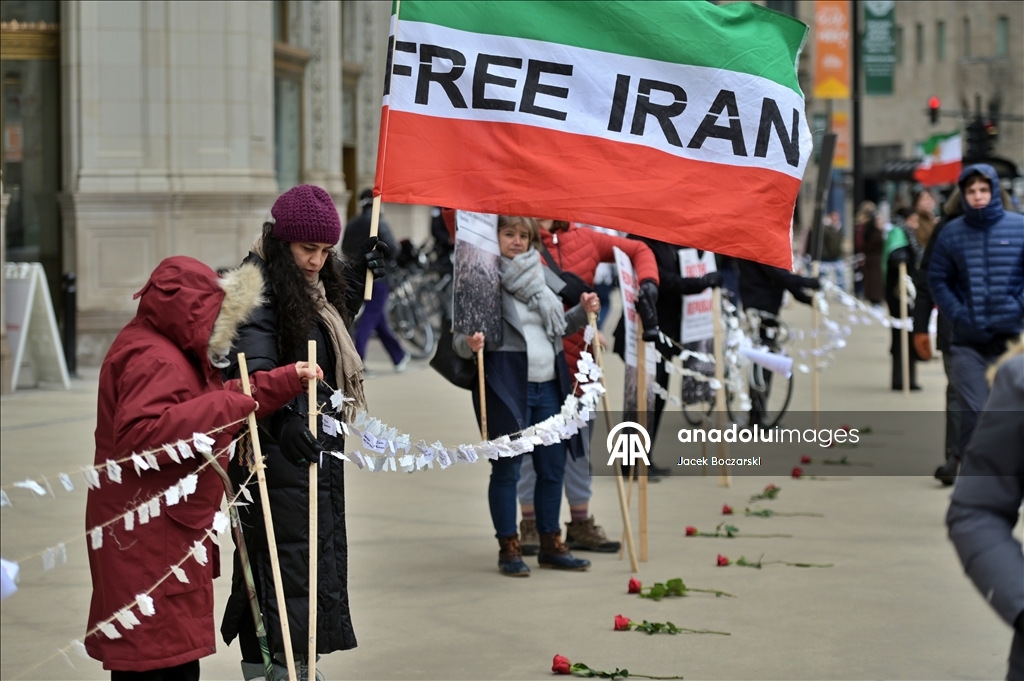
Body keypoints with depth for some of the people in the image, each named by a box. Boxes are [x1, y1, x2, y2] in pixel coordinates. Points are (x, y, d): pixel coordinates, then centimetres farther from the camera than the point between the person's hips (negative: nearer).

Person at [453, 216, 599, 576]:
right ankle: (508, 549, 9)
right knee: (506, 469, 0)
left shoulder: (541, 276, 13)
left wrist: (583, 313, 8)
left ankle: (551, 545, 20)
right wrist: (470, 344, -28)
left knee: (553, 466, 9)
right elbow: (459, 337, -7)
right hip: (505, 386, -6)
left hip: (549, 384, 6)